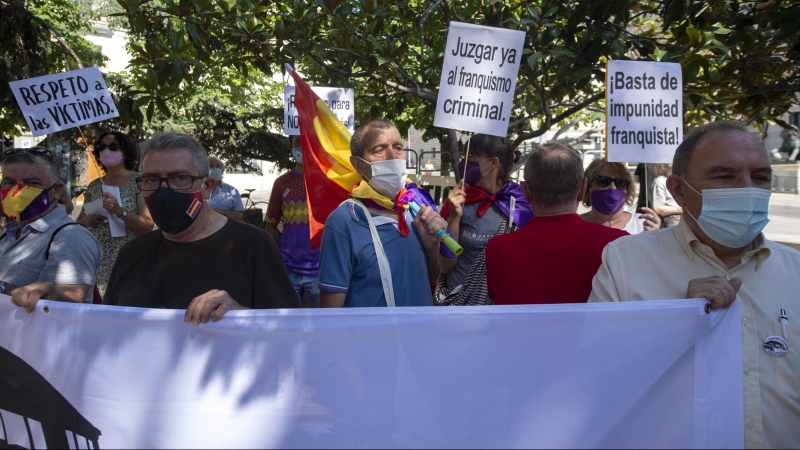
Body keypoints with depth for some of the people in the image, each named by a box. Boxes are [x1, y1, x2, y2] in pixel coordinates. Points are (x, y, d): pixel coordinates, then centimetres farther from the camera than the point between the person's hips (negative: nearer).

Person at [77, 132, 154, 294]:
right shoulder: (94, 186, 10)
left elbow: (148, 225, -11)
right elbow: (79, 222, 18)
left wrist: (120, 211, -24)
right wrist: (86, 220, -4)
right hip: (97, 262, 4)